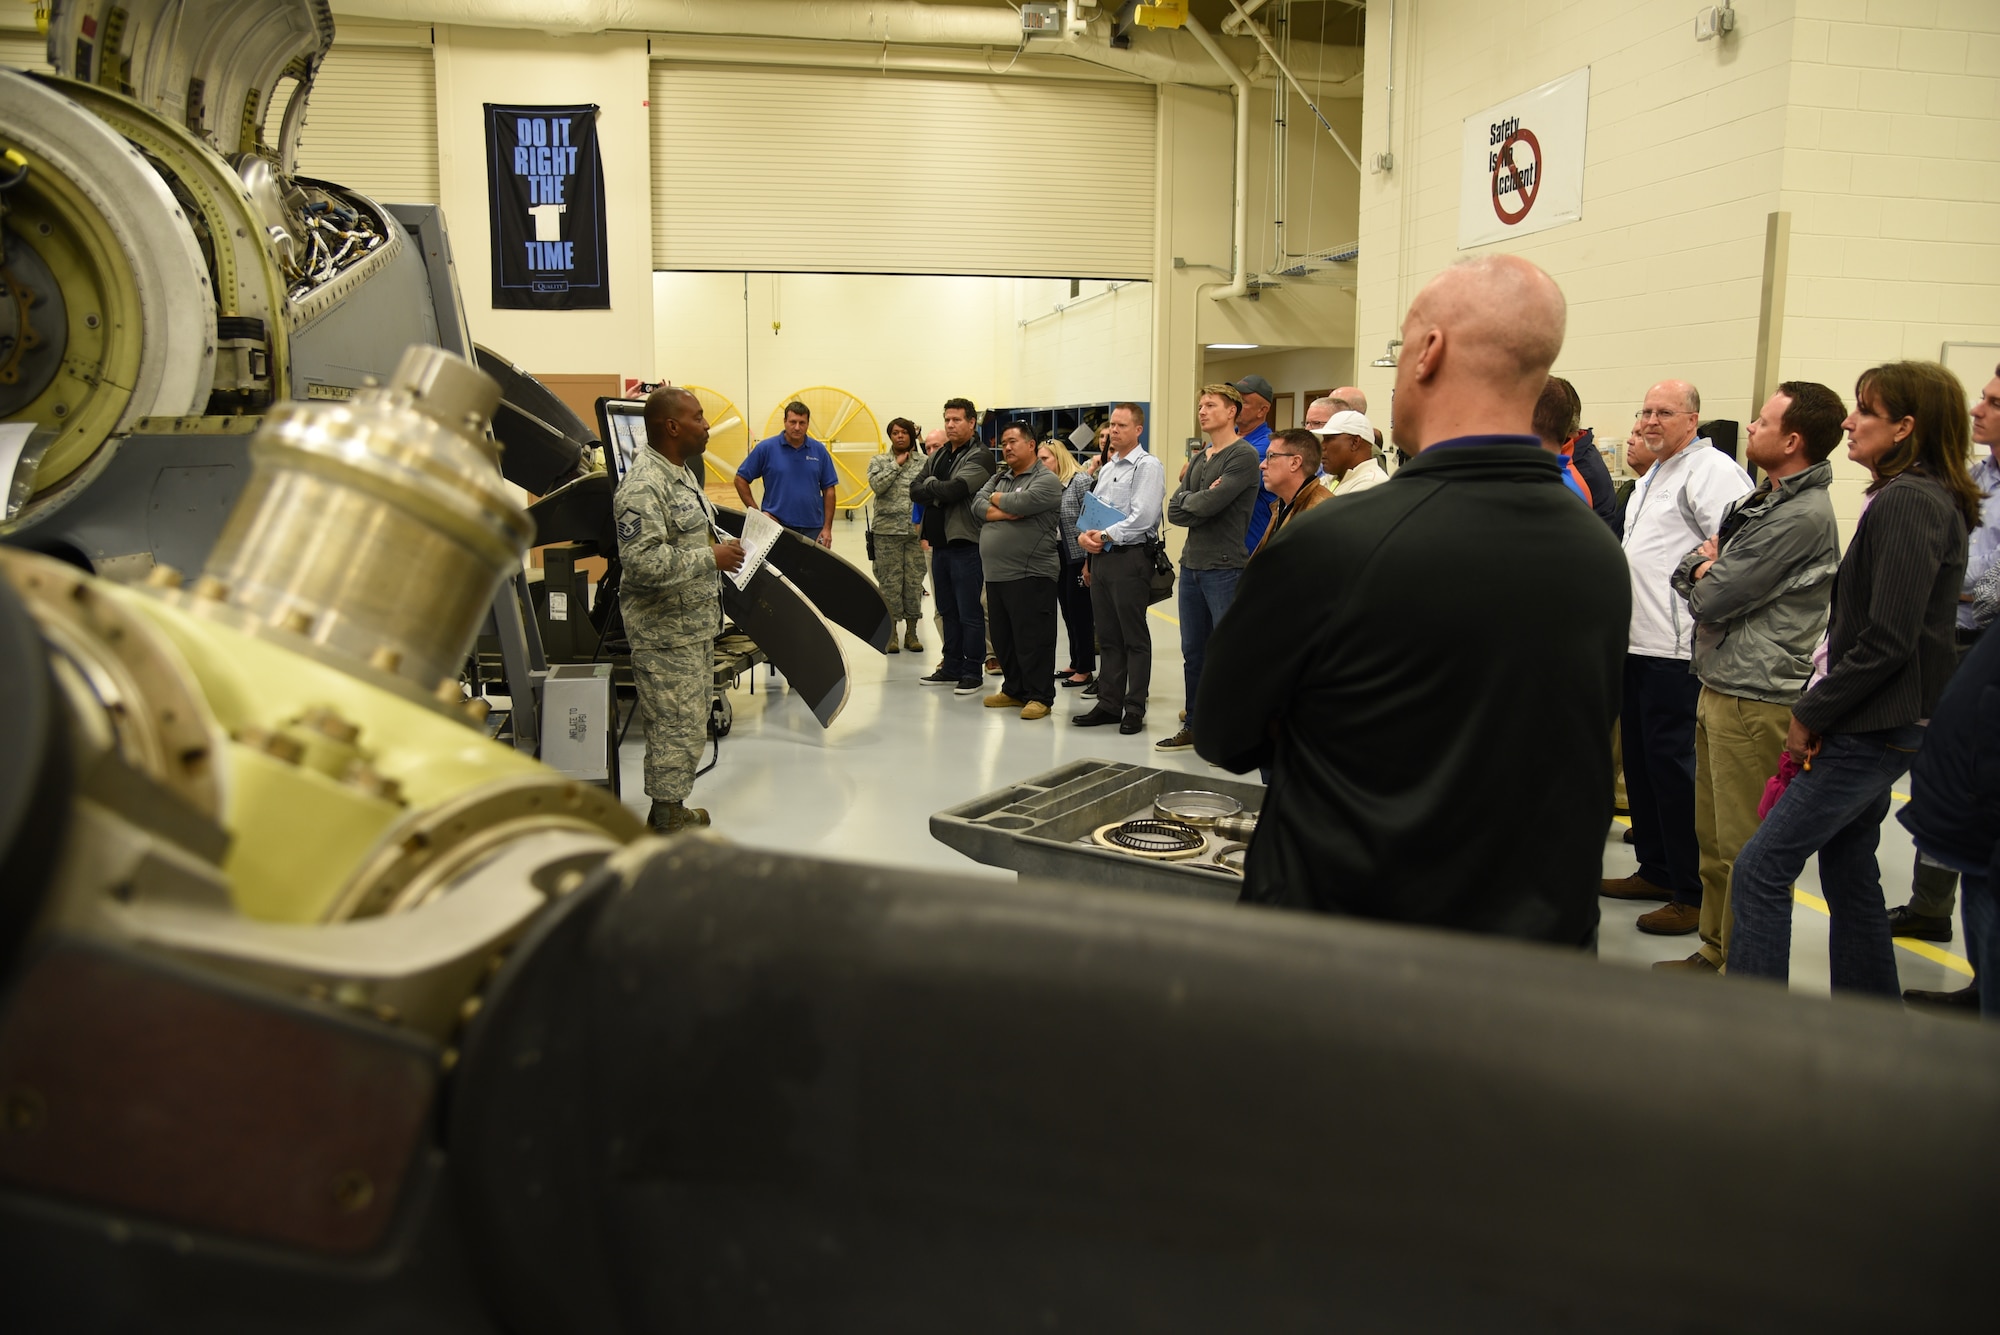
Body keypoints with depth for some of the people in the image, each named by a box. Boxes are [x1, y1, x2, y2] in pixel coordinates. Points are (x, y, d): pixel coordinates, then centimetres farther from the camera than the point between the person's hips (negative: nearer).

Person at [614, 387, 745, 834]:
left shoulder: (682, 471, 14)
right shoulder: (643, 487, -21)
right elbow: (643, 562, -29)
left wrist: (722, 547, 12)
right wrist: (709, 558, -22)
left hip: (694, 623, 11)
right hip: (665, 632, -10)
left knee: (690, 719, 17)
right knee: (678, 726, -5)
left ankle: (670, 810, 29)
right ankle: (667, 824, 6)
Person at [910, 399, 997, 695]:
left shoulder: (979, 456, -9)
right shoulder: (938, 456, 15)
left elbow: (954, 489, -22)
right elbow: (915, 491, 6)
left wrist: (930, 484, -5)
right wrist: (939, 492, -11)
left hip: (965, 543, -8)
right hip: (940, 542, 8)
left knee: (969, 612, -3)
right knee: (947, 610, 15)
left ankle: (972, 672, 4)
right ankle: (952, 667, 24)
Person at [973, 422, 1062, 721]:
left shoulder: (1047, 480, -4)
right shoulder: (999, 478, 19)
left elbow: (1022, 502, -20)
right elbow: (977, 505, 6)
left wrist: (996, 498, 0)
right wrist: (1005, 512, -11)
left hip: (1030, 575, -8)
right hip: (996, 574, 8)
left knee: (1033, 639, -5)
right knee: (1003, 638, 13)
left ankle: (1039, 697, 2)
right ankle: (1014, 690, 24)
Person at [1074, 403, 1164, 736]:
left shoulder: (1147, 467, -7)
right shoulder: (1106, 468, 19)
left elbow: (1143, 517, -18)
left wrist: (1105, 536, -16)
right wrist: (1084, 536, -1)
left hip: (1130, 558, -8)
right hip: (1101, 558, 8)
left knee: (1134, 639, -1)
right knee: (1108, 637, 12)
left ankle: (1134, 709, 4)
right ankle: (1109, 704, 18)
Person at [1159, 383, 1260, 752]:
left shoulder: (1244, 456, -9)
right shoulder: (1198, 459, 15)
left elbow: (1210, 504, -20)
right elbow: (1175, 512, 6)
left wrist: (1187, 499, -1)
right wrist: (1201, 501, -10)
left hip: (1225, 569, -8)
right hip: (1191, 565, 8)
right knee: (1193, 652, 14)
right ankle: (1194, 727, 25)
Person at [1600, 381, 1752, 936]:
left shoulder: (1711, 469, -11)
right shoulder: (1652, 477, 21)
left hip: (1678, 647, -10)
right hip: (1639, 641, 10)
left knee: (1673, 764, -6)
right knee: (1640, 758, 15)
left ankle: (1695, 893, 3)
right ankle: (1656, 869, 28)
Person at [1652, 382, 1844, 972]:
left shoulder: (1803, 516, -16)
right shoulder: (1763, 501, 16)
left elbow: (1711, 599, -17)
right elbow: (1686, 575, 13)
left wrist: (1704, 571, 4)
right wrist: (1707, 569, -8)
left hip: (1754, 701, -10)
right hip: (1719, 688, 10)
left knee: (1747, 851, -2)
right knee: (1713, 839, 17)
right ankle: (1714, 953, 29)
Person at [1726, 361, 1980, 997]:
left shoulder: (1905, 503, -17)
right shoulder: (1933, 500, 14)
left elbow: (1886, 642, -22)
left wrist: (1811, 714, -13)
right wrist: (1821, 711, 10)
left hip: (1873, 729, -10)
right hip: (1876, 724, 10)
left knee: (1759, 870, -8)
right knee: (1848, 867, 18)